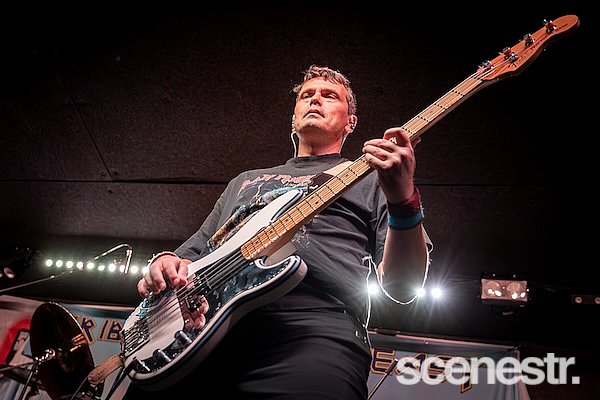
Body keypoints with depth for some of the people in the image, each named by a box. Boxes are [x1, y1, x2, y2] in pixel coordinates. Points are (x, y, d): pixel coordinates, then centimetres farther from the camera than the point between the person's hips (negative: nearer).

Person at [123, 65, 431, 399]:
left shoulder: (371, 180, 18)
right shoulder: (244, 181, 31)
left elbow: (403, 286, 6)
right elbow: (193, 252, 33)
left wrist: (404, 200, -11)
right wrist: (166, 262, 9)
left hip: (314, 331, -3)